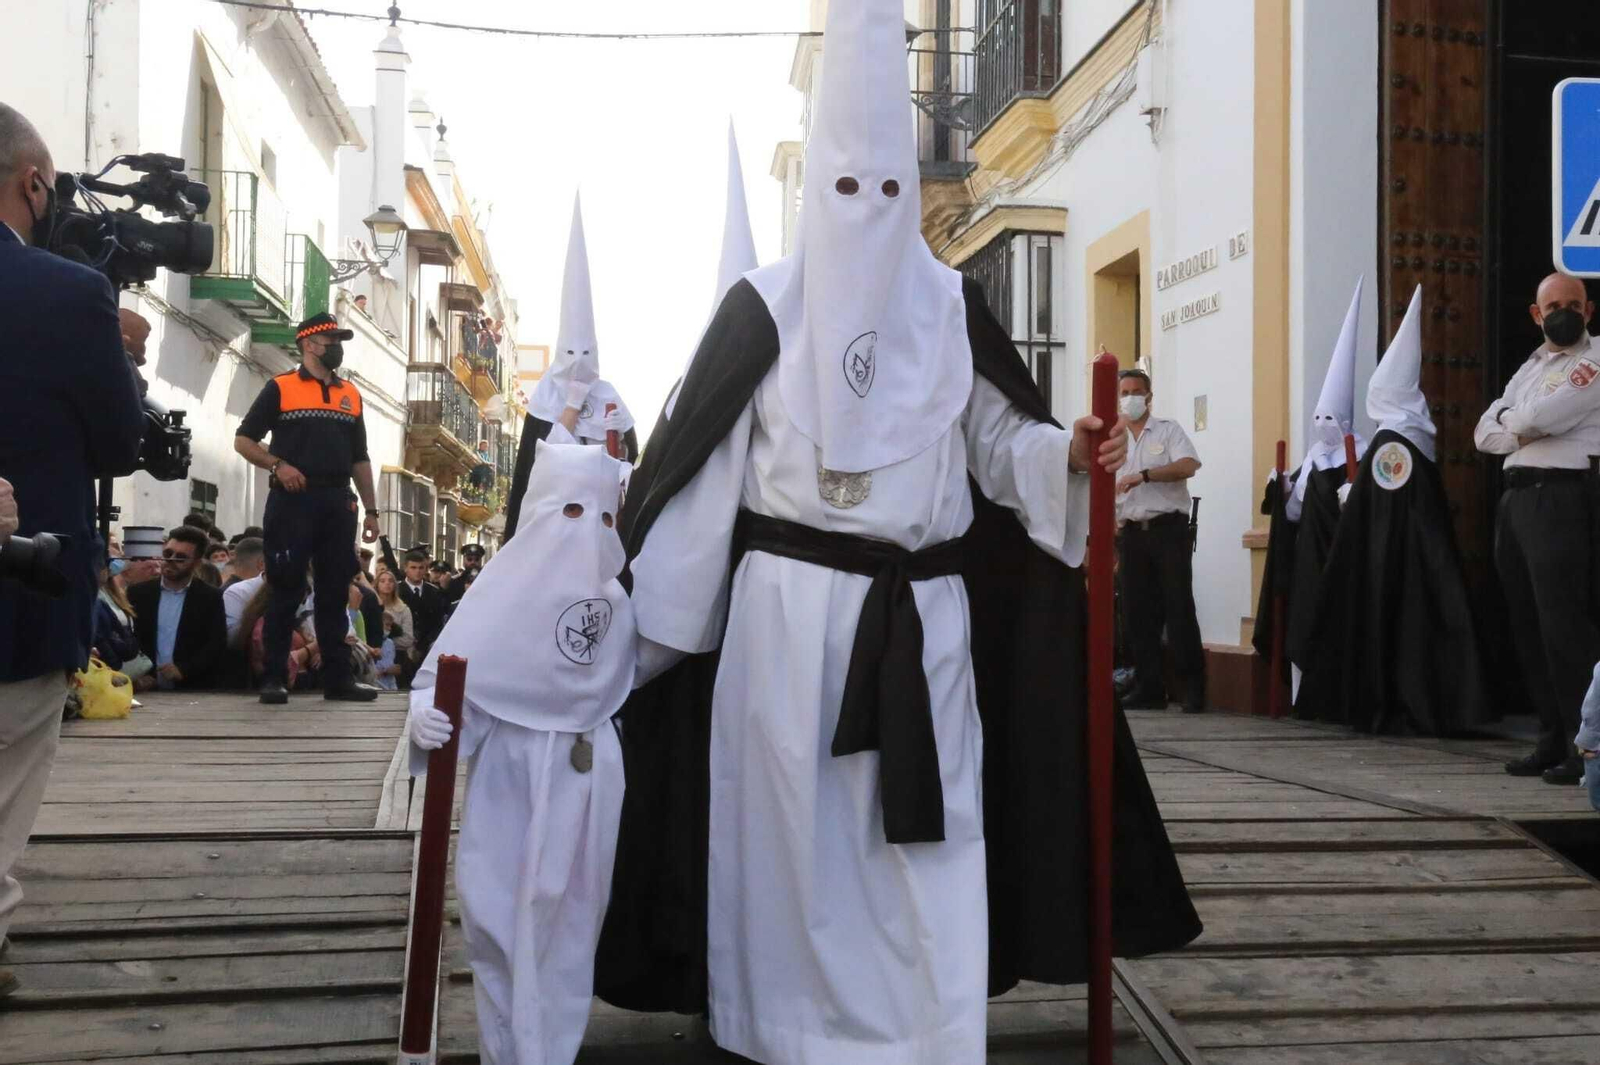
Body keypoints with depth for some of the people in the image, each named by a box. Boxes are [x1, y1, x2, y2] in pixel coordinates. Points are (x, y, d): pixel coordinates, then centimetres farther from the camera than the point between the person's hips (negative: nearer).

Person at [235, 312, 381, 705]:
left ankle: (337, 677, 10)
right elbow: (243, 440, 2)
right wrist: (278, 465, -15)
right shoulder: (280, 388, 2)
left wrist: (371, 510, 11)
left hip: (337, 502, 4)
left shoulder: (351, 395, 16)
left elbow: (359, 458, 18)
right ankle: (273, 677, 2)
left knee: (335, 591, 6)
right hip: (293, 500, -4)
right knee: (286, 589, -3)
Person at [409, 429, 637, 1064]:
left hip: (587, 775, 4)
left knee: (570, 915, 12)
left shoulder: (615, 599, 4)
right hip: (513, 772, -4)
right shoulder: (509, 583, -11)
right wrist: (426, 714, -34)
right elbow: (452, 667, -17)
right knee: (504, 912, 1)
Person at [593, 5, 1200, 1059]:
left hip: (920, 612, 1)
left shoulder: (949, 308, 7)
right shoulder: (764, 308, 2)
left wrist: (1071, 453, -13)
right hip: (785, 607, -1)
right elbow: (703, 468, -1)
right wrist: (647, 611, -2)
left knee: (926, 838, 2)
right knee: (792, 827, 5)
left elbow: (1002, 441, 8)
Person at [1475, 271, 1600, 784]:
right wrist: (1526, 430, -4)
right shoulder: (1529, 367, 23)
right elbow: (1484, 433, 15)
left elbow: (1535, 416, -15)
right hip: (1515, 496, 8)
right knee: (1528, 625, 9)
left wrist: (1511, 419, 6)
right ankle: (1552, 740, 16)